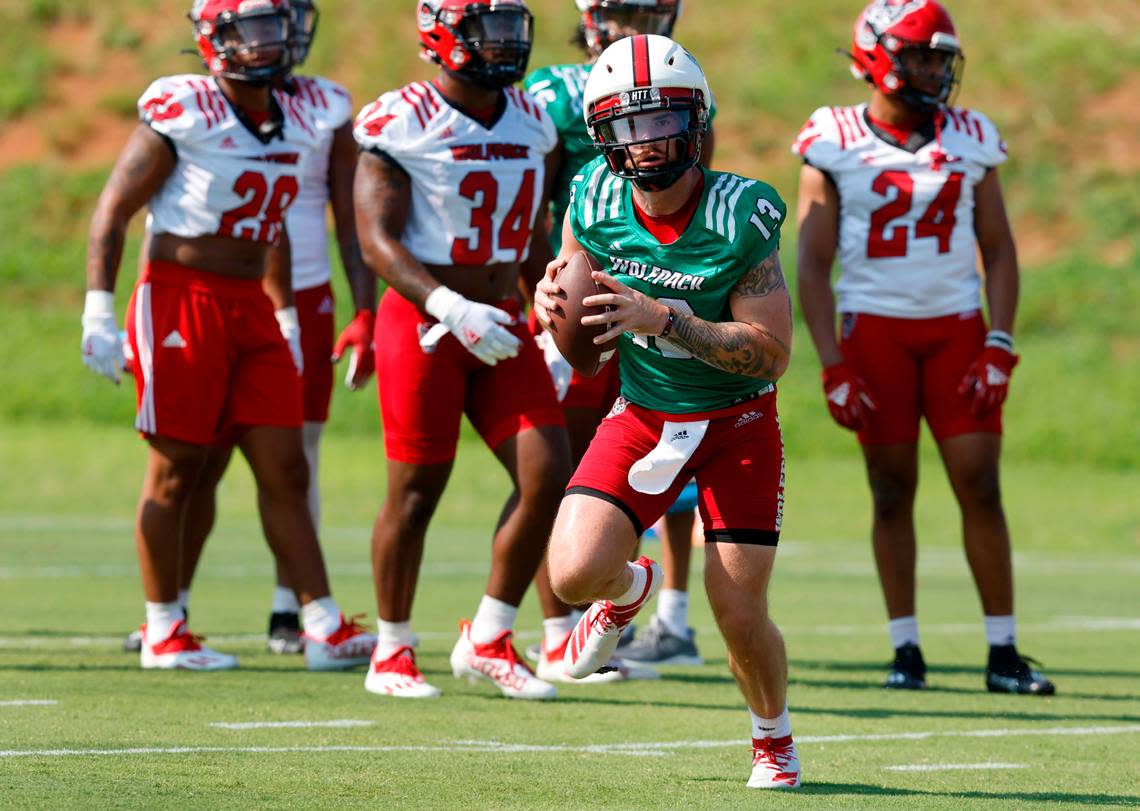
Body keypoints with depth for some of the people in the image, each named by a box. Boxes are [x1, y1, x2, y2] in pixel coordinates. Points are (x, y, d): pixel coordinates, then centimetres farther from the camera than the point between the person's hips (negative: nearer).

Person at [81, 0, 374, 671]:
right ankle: (163, 633, 11)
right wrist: (99, 312, -13)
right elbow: (112, 212, -8)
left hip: (251, 310, 6)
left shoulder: (295, 124, 11)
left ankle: (325, 629, 3)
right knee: (175, 472, 1)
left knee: (286, 472, 3)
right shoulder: (181, 112, -11)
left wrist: (286, 319, 26)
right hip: (181, 304, -6)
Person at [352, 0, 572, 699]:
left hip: (502, 325, 6)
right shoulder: (401, 123, -10)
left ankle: (487, 640, 9)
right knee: (415, 492, 0)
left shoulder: (532, 123, 10)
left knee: (548, 477, -5)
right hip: (423, 324, -6)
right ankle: (393, 652, 17)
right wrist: (452, 310, -28)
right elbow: (378, 242, -16)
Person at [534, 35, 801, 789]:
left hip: (736, 423, -3)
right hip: (642, 416, 3)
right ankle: (630, 588, 22)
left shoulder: (741, 218, -23)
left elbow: (772, 353, -23)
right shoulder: (594, 203, -11)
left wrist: (663, 319, -33)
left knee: (740, 614, -5)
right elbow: (576, 295, 6)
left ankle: (775, 738, 27)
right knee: (575, 574, -17)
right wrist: (553, 300, -19)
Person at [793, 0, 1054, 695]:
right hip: (875, 329, -2)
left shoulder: (971, 140, 6)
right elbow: (813, 262, -1)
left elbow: (1000, 251, 9)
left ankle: (1004, 652, 1)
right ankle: (906, 650, 8)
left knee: (981, 486, -4)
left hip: (956, 327, 2)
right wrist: (833, 365, -8)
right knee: (893, 491, 0)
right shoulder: (835, 144, -2)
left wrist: (999, 349, -2)